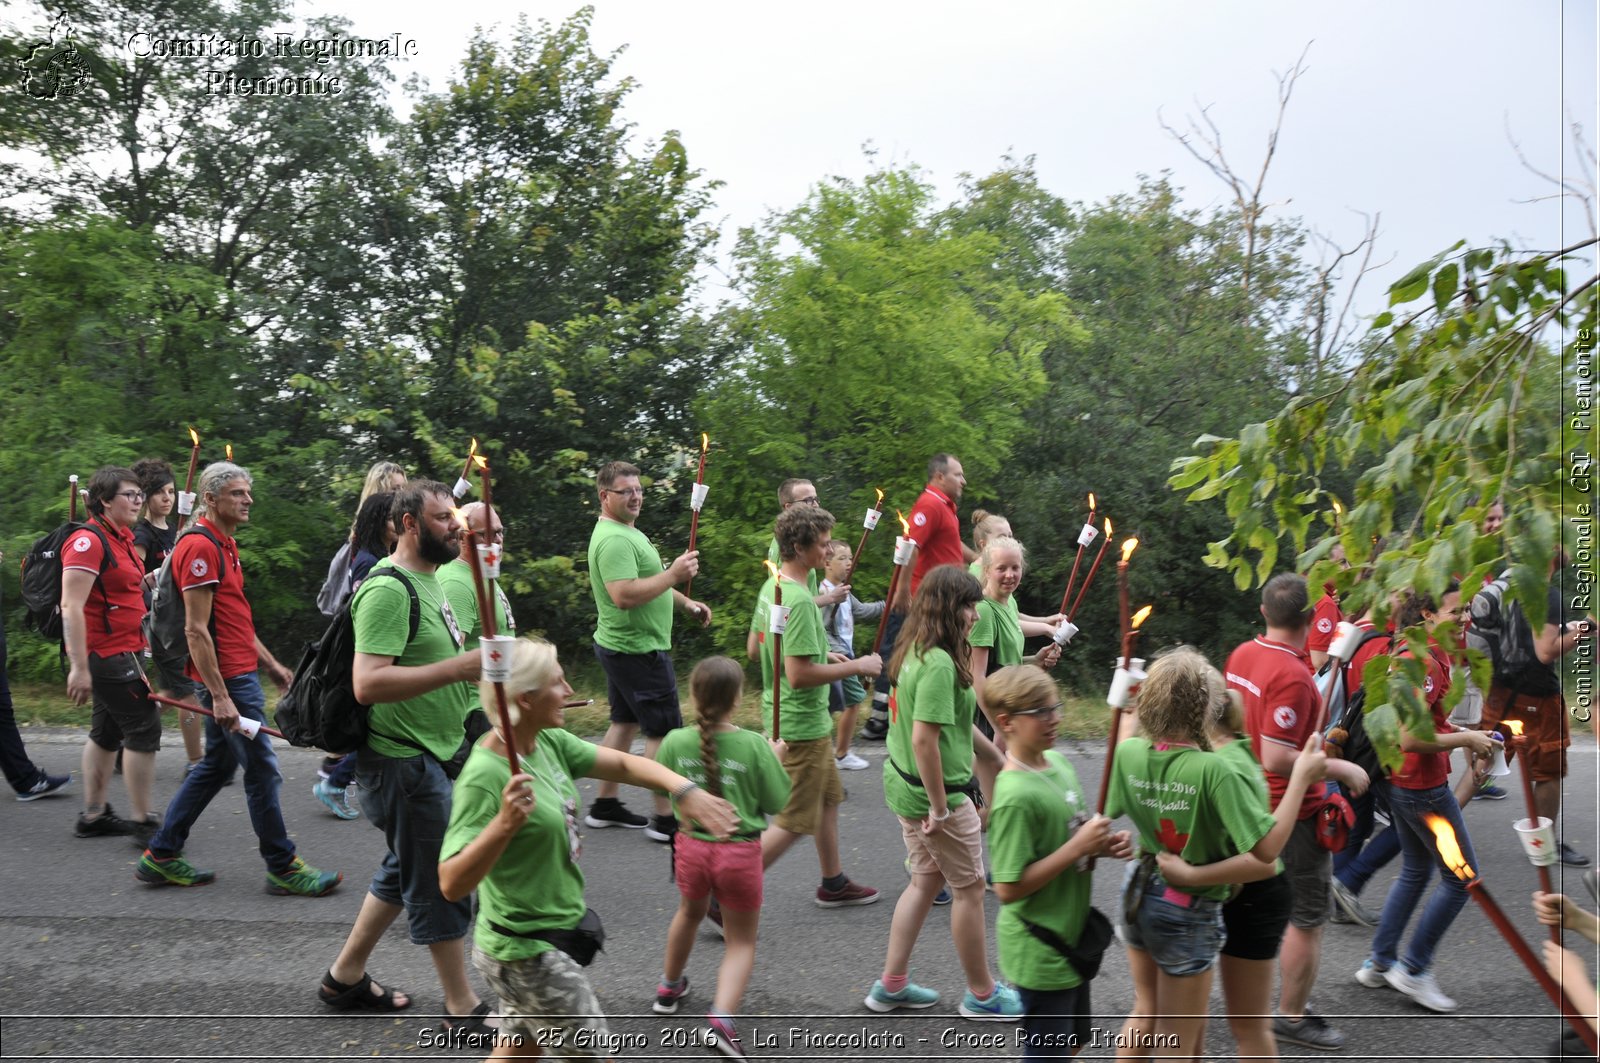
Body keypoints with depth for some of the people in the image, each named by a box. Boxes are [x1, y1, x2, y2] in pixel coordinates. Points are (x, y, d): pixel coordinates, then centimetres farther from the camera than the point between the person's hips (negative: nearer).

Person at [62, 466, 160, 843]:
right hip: (108, 655, -10)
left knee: (108, 731, 15)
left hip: (122, 652, 10)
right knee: (144, 729, -8)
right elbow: (71, 607, -22)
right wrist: (79, 667, -26)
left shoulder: (123, 538, 14)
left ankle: (93, 815, 24)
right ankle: (144, 823, -2)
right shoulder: (88, 541, -16)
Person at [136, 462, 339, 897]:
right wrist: (219, 696, -23)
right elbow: (196, 629, -20)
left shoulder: (224, 545, 16)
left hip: (239, 673, 10)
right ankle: (283, 868, 7)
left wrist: (271, 664, 21)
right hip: (226, 679, -10)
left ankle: (161, 856, 23)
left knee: (217, 764, 16)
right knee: (262, 769, -3)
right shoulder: (199, 546, -16)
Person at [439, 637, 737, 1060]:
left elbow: (623, 764, 0)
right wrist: (505, 824, -45)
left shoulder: (550, 744, -2)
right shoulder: (484, 775, -27)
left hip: (553, 934, 8)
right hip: (527, 953, -8)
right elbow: (451, 885, -31)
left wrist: (684, 789, -17)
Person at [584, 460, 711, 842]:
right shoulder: (614, 539, -21)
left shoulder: (627, 532, 14)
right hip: (638, 650, -11)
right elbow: (624, 596, -32)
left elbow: (646, 582, 26)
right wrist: (674, 574, -27)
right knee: (664, 729, -5)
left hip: (620, 648, 11)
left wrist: (685, 603, 17)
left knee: (625, 722, 17)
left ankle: (604, 806, 25)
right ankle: (665, 818, 1)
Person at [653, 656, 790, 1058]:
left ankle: (669, 989, 51)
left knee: (689, 913, 33)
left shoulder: (675, 743, -10)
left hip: (691, 845, 3)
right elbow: (776, 802, -7)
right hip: (739, 851, -3)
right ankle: (721, 1017, -11)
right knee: (741, 941, 12)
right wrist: (775, 759, 6)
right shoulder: (754, 745, -18)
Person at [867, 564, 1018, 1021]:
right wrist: (940, 809, -22)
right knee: (969, 888, 7)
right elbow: (924, 739, -28)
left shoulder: (918, 653, 7)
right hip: (937, 792, -10)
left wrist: (995, 754, 25)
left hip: (905, 787, 10)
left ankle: (891, 985, 27)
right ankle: (982, 995, 23)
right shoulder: (939, 663, -24)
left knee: (926, 879, 20)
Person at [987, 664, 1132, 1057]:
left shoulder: (1059, 763, 1)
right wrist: (1078, 847, -27)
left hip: (1071, 933, 9)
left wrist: (1104, 845, -5)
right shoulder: (1016, 796, -26)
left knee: (1074, 1038, 24)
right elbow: (1008, 888, -27)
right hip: (1039, 949, -9)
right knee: (1049, 1053, 7)